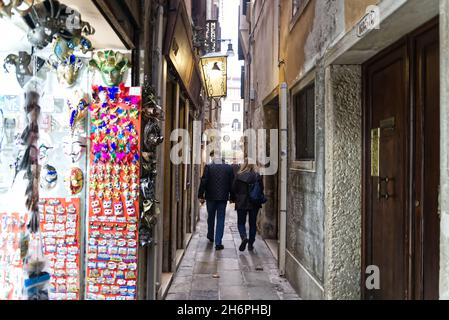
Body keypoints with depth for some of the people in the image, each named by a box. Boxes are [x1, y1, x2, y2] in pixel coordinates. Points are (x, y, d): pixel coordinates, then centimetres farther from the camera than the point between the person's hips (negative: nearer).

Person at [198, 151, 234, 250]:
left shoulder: (208, 167, -7)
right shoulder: (229, 168, 0)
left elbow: (203, 182, -8)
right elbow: (232, 183, 4)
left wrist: (201, 195, -2)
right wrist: (231, 196, 13)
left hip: (210, 197, 0)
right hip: (223, 197, 0)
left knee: (211, 217, 19)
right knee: (221, 219, 4)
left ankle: (210, 236, 38)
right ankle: (218, 242, 1)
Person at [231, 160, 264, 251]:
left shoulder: (238, 175, -8)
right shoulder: (258, 176, -4)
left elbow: (234, 189, -4)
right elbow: (261, 189, 1)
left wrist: (235, 199, 11)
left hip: (241, 203, -2)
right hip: (254, 204, 2)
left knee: (241, 223, 10)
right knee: (253, 223, 13)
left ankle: (244, 237, -16)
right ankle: (250, 244, 16)